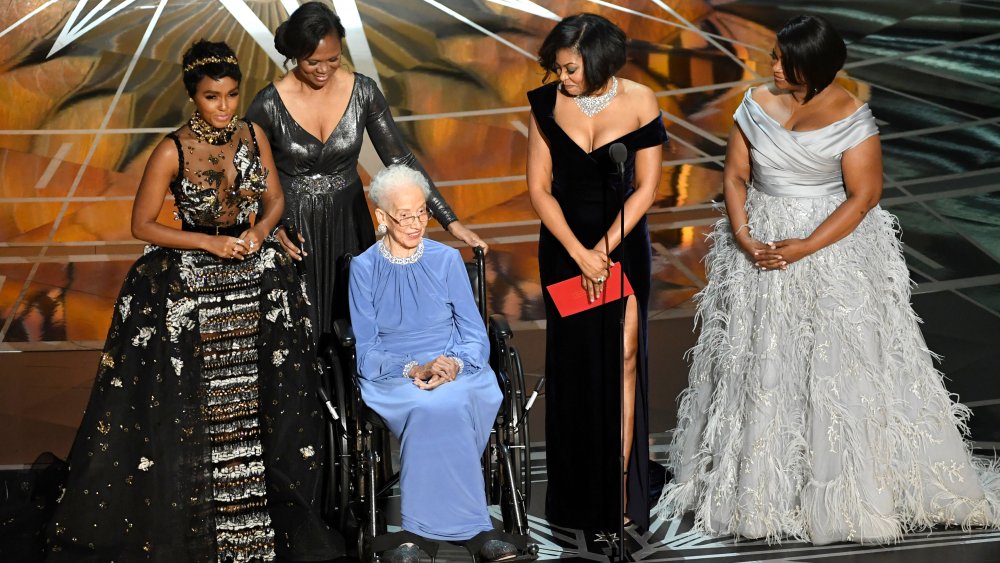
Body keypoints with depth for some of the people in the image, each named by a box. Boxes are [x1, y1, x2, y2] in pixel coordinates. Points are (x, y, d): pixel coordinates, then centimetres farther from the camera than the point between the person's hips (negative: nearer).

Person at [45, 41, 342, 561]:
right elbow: (141, 225, -9)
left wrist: (258, 232, -11)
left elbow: (274, 199, 11)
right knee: (190, 406, -2)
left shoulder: (253, 136, 0)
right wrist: (211, 244, -15)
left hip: (257, 283, 4)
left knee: (260, 399, 6)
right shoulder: (172, 151, -13)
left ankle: (271, 516, 18)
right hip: (189, 289, -4)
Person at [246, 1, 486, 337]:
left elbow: (400, 159, -7)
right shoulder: (270, 104, -15)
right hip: (292, 228, -2)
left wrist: (451, 222, -13)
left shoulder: (362, 92, -9)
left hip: (348, 224, 2)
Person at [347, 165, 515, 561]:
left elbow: (476, 336, 7)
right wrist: (414, 370, -16)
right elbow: (366, 350, 2)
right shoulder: (364, 268, 6)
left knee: (445, 405, -37)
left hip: (455, 370, 1)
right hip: (392, 377, -1)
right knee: (436, 407, -37)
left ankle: (419, 530, -34)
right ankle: (474, 528, -34)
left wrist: (454, 364, -16)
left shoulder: (447, 260, 8)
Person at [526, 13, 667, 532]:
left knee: (621, 358, -3)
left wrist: (603, 249, -12)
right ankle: (577, 495, 15)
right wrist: (578, 252, -14)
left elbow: (646, 187, -7)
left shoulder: (639, 102, -10)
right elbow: (539, 186, -5)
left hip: (623, 241, -1)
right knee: (573, 364, 5)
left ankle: (619, 483, 5)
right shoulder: (547, 103, -7)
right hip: (563, 241, 1)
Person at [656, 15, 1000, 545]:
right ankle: (757, 481, 20)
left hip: (831, 243, -4)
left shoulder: (850, 117, -12)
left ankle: (848, 489, 9)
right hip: (760, 245, 4)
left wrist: (806, 247, -19)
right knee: (759, 366, 7)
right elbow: (735, 174, 3)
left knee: (839, 366, -3)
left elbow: (863, 195, -13)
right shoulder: (757, 103, 0)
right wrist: (742, 237, -12)